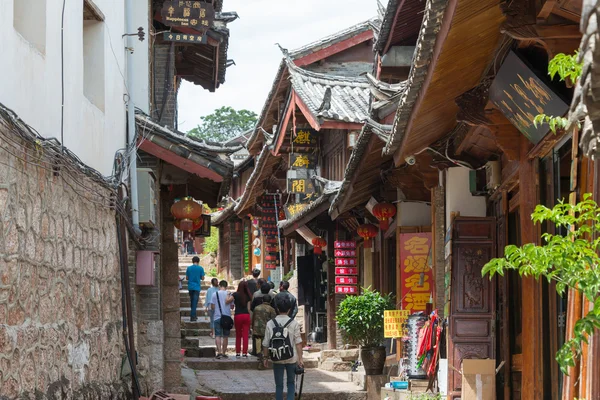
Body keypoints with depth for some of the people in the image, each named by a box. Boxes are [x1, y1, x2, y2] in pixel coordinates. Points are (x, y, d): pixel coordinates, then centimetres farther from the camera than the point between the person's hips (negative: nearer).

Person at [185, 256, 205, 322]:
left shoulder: (189, 268, 2)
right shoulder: (200, 268, -5)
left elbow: (187, 278, 5)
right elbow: (202, 278, -2)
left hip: (190, 287, 3)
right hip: (197, 287, -3)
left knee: (192, 302, 15)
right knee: (195, 302, -3)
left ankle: (193, 316, 21)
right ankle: (192, 317, -11)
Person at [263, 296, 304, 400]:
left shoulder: (270, 324, -3)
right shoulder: (294, 323, -6)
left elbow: (266, 343, -1)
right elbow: (298, 342, -10)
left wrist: (265, 357, 10)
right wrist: (300, 358, -7)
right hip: (291, 359, 0)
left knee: (279, 385, 9)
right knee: (291, 383, 13)